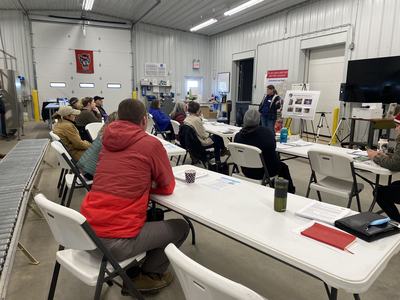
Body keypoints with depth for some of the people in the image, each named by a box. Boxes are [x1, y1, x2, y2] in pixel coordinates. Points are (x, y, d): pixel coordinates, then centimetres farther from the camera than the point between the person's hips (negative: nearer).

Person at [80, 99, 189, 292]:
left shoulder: (108, 141, 9)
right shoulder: (151, 144, -9)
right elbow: (167, 186, 2)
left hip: (87, 230, 7)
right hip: (115, 242, -7)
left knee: (153, 215, 30)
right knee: (181, 227, 12)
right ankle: (149, 275, 20)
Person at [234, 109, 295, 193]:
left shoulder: (238, 136, -14)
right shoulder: (267, 131, -17)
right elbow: (274, 147, 2)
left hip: (247, 172, 3)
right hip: (266, 172, -3)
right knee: (284, 167, 29)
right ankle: (290, 191, 46)